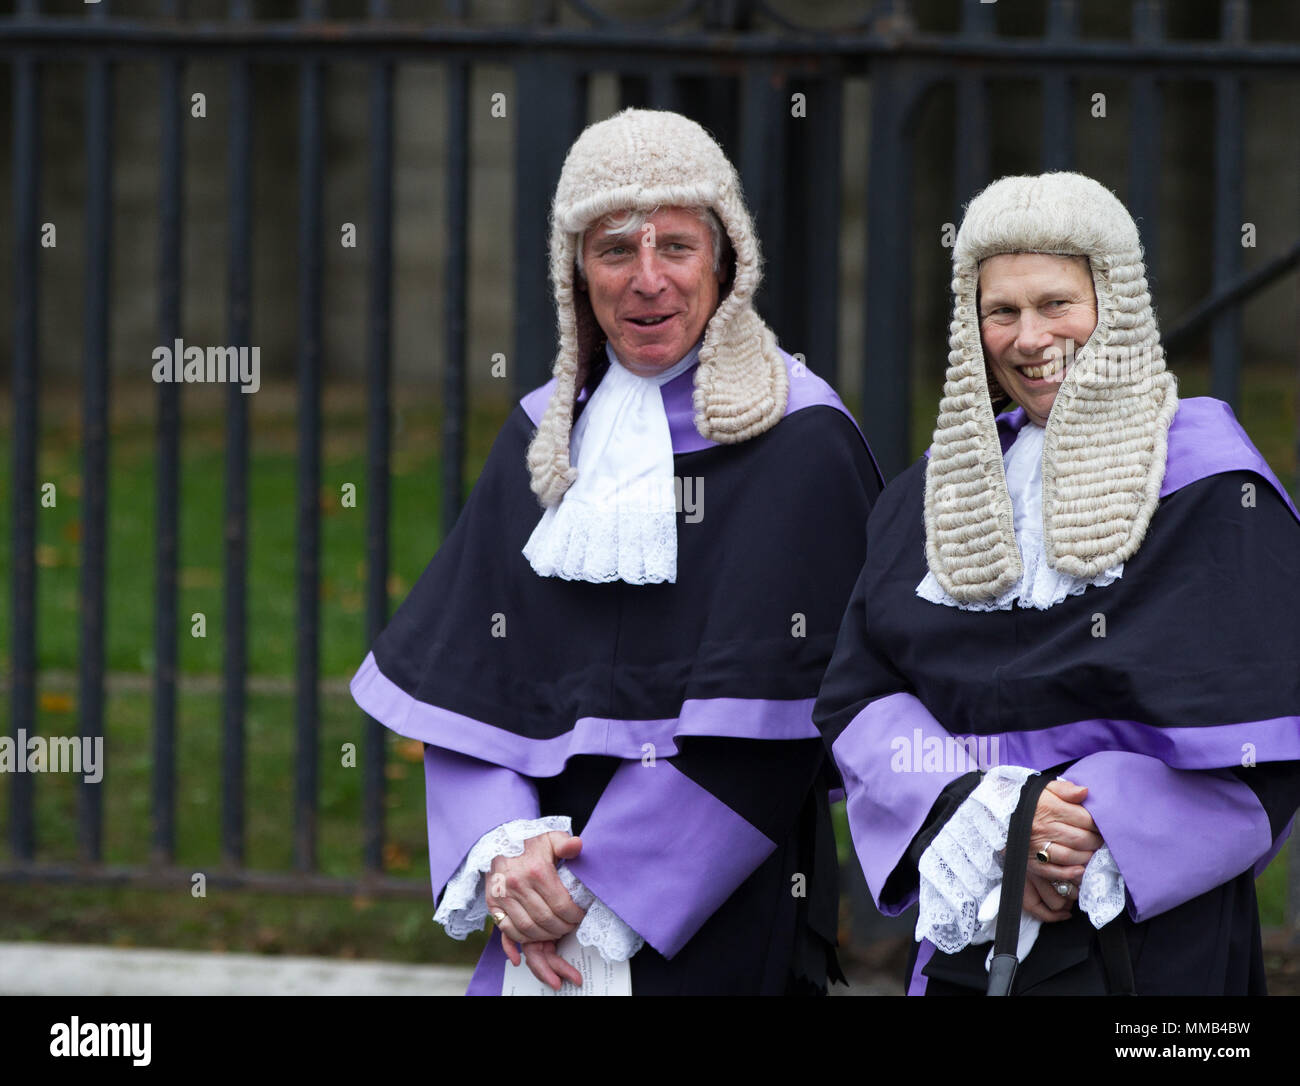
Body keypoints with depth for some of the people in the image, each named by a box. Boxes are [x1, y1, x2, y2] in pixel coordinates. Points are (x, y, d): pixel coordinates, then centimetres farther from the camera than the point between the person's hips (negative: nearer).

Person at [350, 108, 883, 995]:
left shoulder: (802, 447, -6)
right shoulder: (545, 438, 10)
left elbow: (762, 721, -13)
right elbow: (465, 680, 5)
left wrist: (597, 900, -17)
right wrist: (502, 850, -12)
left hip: (723, 927, -4)